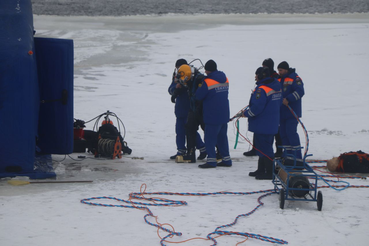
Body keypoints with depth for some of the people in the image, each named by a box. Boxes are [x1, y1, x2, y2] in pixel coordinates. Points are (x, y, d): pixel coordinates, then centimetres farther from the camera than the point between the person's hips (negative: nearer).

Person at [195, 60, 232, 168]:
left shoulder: (207, 82, -16)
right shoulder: (225, 79, 7)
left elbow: (198, 96, -10)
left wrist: (200, 85, 8)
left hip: (212, 116, -7)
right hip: (224, 114, 7)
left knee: (210, 138, -1)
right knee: (222, 136, 15)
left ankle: (211, 160, -3)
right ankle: (226, 159, 17)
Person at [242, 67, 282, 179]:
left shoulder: (261, 89, -20)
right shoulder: (277, 87, 10)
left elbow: (257, 107, -24)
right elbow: (278, 104, 18)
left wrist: (246, 113, -7)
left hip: (262, 125, -10)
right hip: (272, 123, 10)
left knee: (264, 149, -4)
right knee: (265, 147, 17)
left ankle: (269, 172, -1)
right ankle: (261, 170, 26)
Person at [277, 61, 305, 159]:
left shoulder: (295, 78, -9)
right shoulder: (280, 79, 17)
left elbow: (300, 92, -21)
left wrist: (288, 99, -28)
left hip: (292, 112, -9)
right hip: (282, 112, 9)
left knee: (291, 132, -13)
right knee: (283, 133, 8)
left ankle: (297, 156, -9)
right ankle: (287, 155, 16)